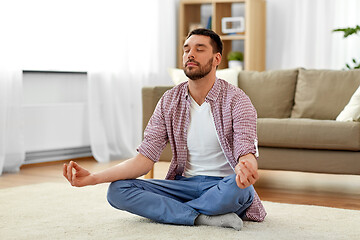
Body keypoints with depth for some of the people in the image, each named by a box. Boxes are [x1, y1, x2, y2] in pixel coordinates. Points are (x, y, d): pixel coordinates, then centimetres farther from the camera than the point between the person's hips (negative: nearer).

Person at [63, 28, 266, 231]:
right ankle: (202, 217, -23)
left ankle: (173, 212, -18)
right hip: (185, 183, 4)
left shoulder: (236, 100, -9)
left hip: (224, 185, -4)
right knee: (117, 190, -17)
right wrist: (94, 177, -17)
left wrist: (246, 168, -50)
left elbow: (247, 154, -21)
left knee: (238, 186, -40)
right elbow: (146, 158, -3)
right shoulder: (169, 101, 2)